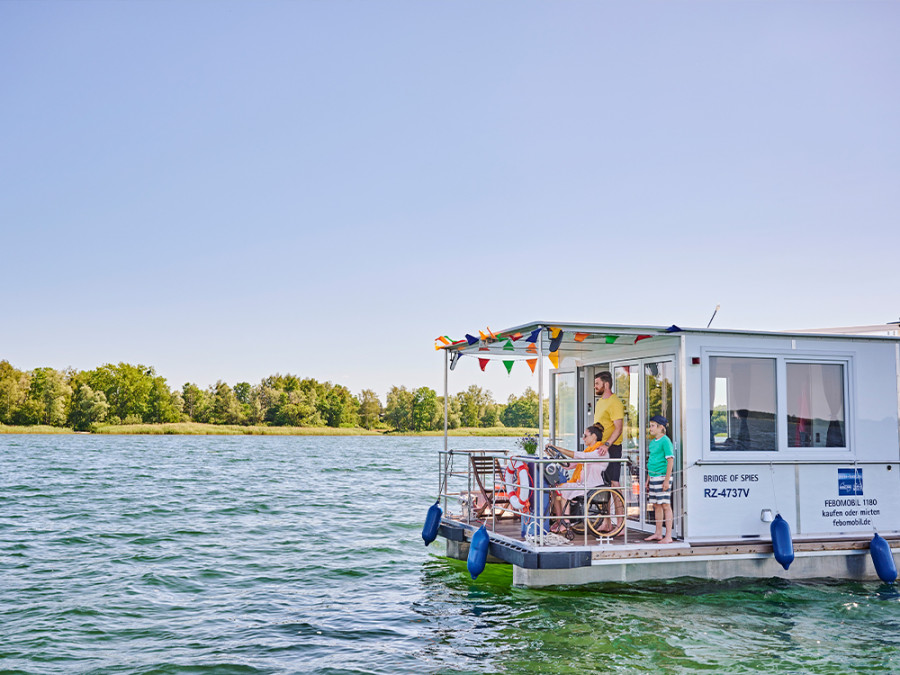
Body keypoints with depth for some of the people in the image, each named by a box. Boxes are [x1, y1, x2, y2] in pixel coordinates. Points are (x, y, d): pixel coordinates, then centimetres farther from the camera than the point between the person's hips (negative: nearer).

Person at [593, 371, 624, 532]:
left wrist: (607, 444, -30)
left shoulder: (614, 402, -12)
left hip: (612, 448, -9)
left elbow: (618, 428, -19)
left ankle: (619, 523, -6)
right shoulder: (599, 402, 18)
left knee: (614, 484, -9)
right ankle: (607, 523, 16)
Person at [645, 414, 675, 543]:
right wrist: (648, 479, 22)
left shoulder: (665, 441, -10)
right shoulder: (653, 442, 16)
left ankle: (668, 536, -5)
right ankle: (658, 534, 19)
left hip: (662, 477, -8)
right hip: (653, 478, 8)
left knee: (665, 505, -6)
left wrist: (667, 480, -18)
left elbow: (670, 460, -15)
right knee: (656, 505, 12)